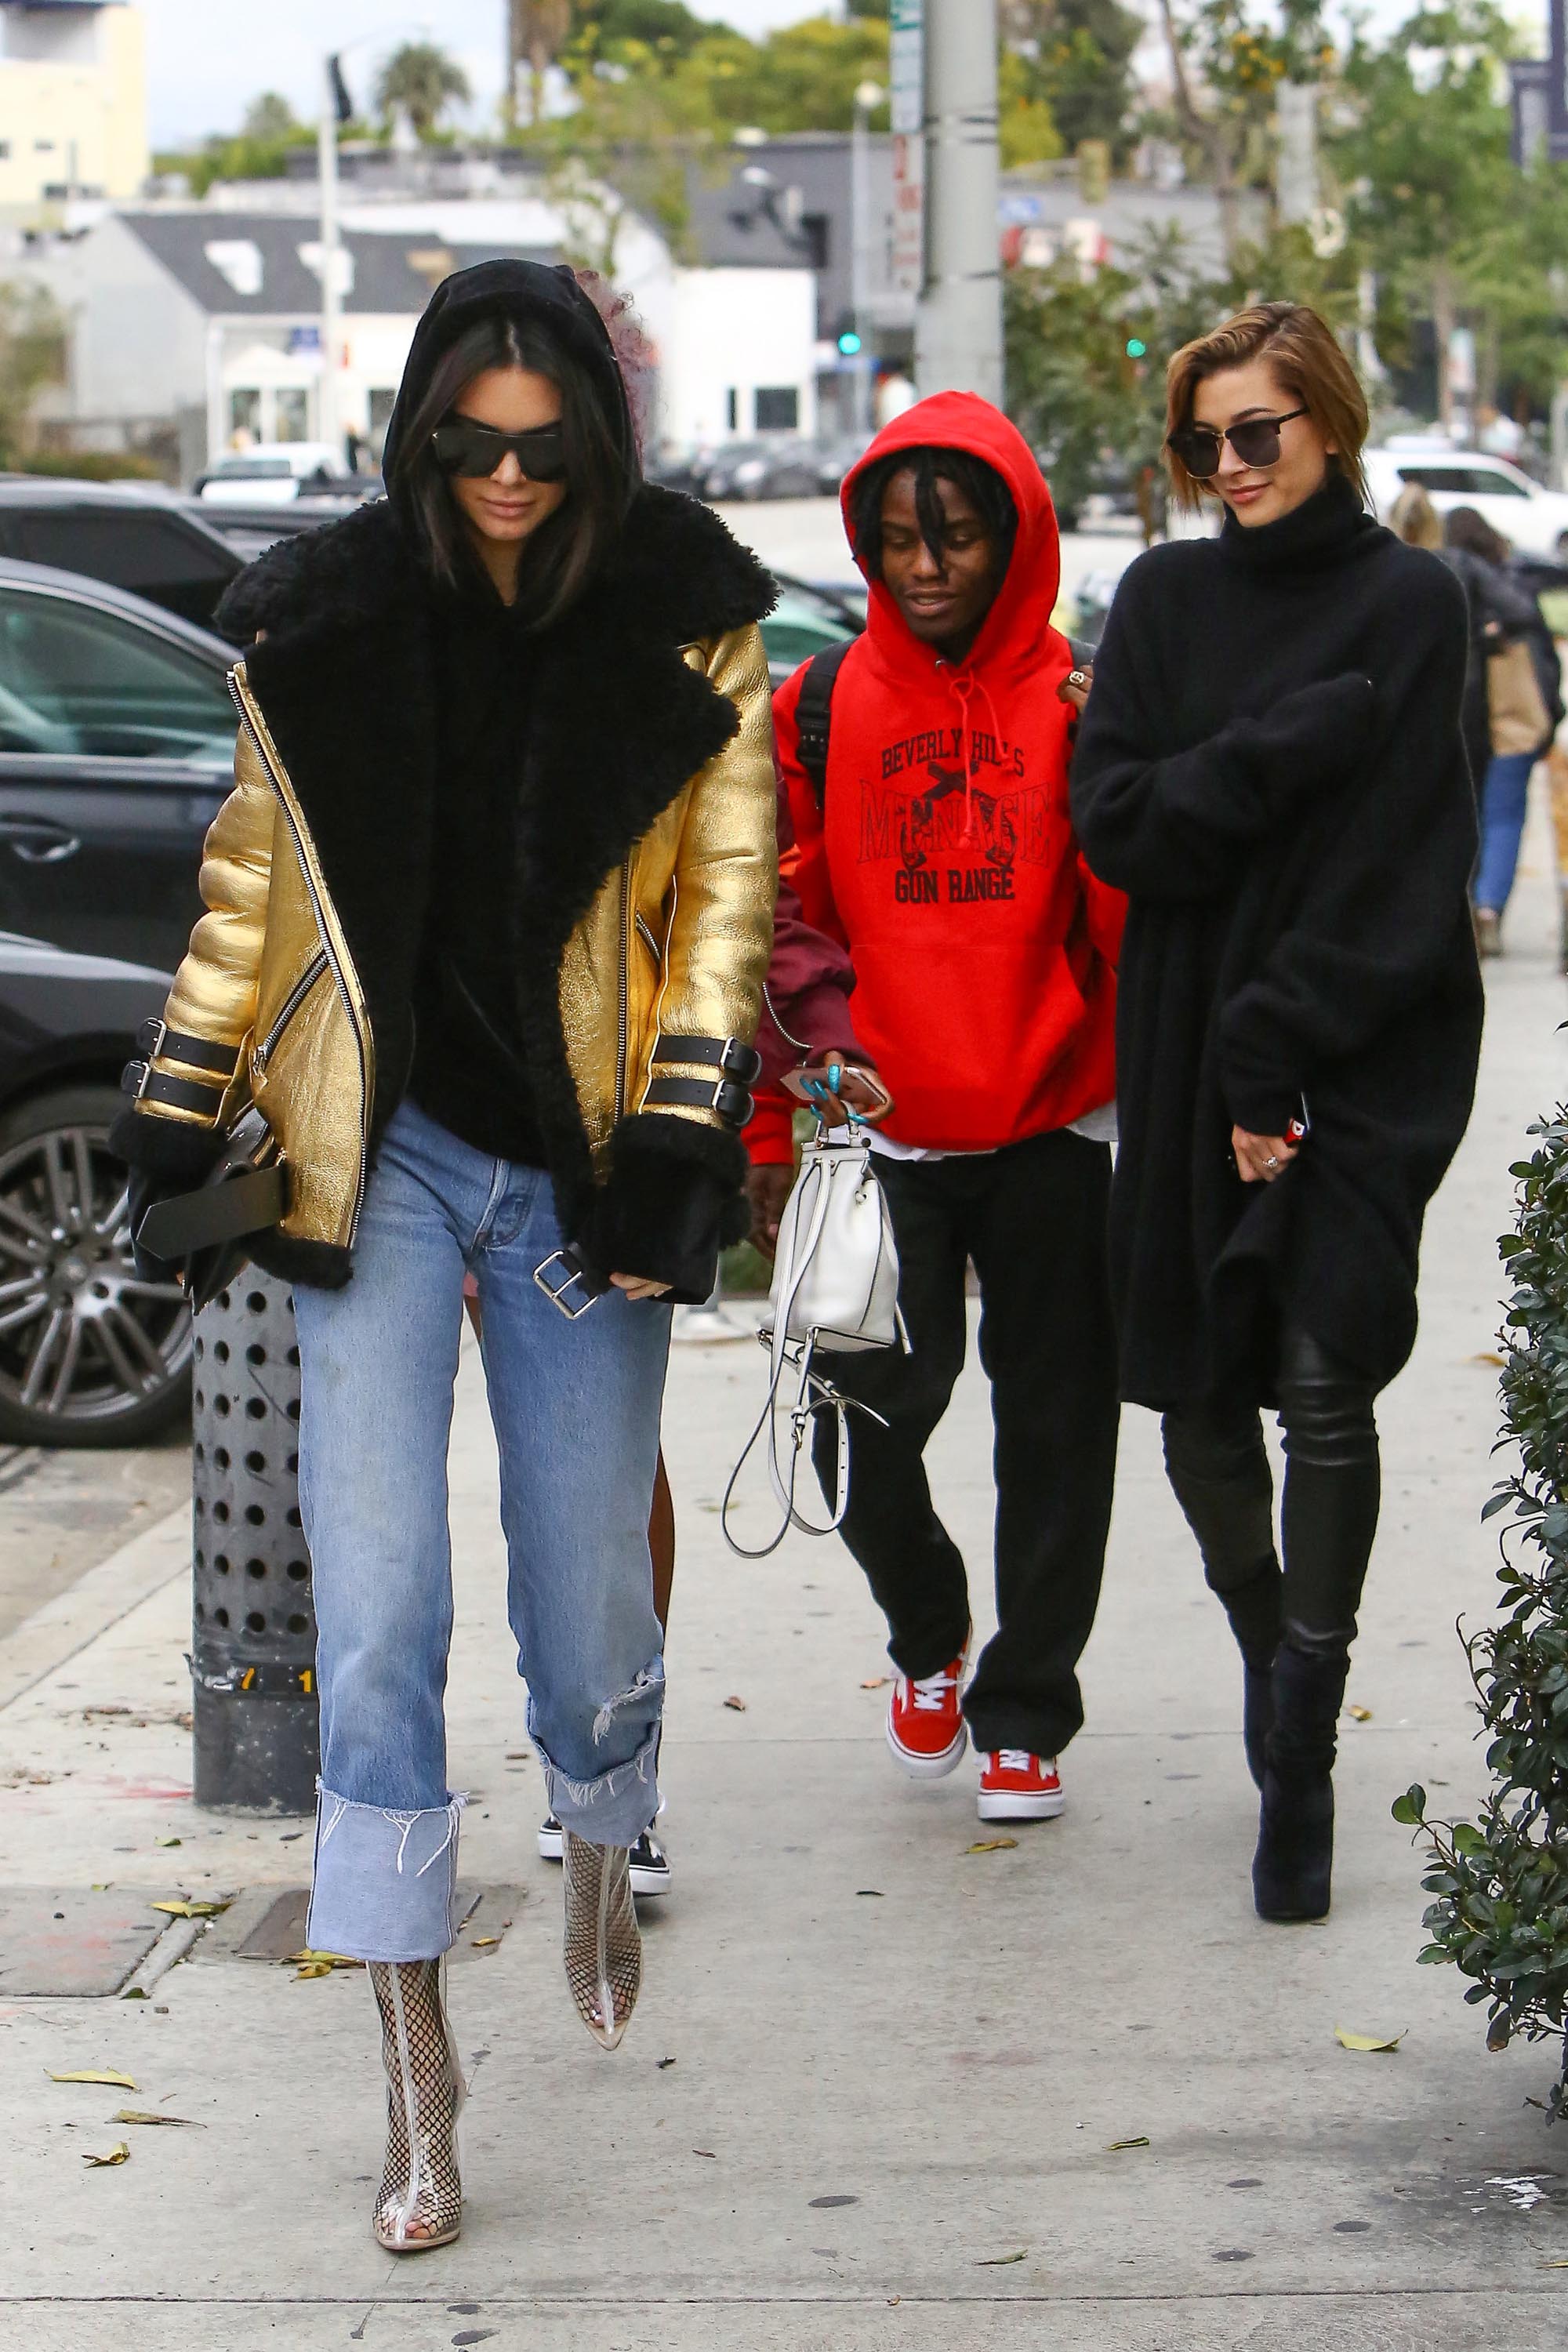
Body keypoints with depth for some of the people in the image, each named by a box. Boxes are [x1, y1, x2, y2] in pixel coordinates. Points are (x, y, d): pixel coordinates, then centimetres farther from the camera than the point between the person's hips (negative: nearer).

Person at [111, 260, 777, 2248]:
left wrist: (678, 1142, -8)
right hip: (382, 1152, 0)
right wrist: (176, 1120, 7)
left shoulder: (682, 621, -2)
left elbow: (725, 890, 0)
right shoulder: (324, 621, 0)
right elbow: (253, 882, 9)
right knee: (377, 1597, -7)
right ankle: (413, 2062, -1)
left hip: (582, 1168, 0)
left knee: (586, 1582, 7)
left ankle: (602, 1849, 42)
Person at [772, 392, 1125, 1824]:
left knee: (1053, 1428, 5)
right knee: (862, 1419, -3)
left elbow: (1128, 924, -1)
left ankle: (1024, 1714, 21)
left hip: (1052, 1128, -1)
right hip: (883, 1130, 1)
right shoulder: (824, 708, 6)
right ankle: (928, 1637, 27)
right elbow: (788, 921, 9)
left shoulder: (1083, 701, 1)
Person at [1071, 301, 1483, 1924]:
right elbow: (1112, 816, -2)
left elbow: (1400, 868, -8)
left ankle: (1301, 1753, -3)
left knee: (1324, 1390, -11)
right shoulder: (1165, 600, 10)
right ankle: (1263, 1636, 33)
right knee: (1195, 1394, 7)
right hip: (1188, 1056, 4)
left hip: (1363, 1062, -4)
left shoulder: (1409, 603, -2)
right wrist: (1288, 747, -14)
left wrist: (1281, 1055, -13)